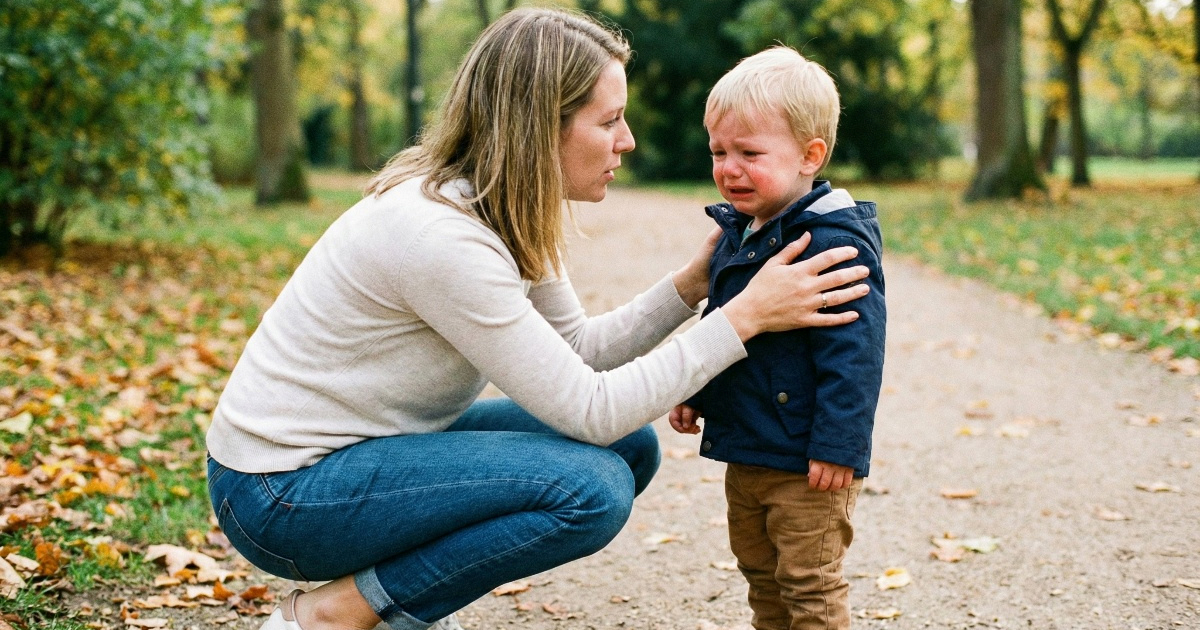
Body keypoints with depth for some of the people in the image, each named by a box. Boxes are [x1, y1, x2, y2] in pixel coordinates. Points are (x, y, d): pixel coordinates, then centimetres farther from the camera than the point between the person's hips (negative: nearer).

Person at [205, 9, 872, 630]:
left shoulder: (504, 213, 1)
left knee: (632, 447, 2)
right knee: (592, 486, -24)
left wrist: (691, 285, -5)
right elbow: (591, 409, -25)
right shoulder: (437, 234, -27)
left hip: (375, 445, 9)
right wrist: (744, 318, -23)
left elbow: (578, 349, 7)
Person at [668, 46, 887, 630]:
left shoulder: (834, 239, -21)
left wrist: (838, 445, -24)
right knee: (761, 575, 22)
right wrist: (693, 393, 20)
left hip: (806, 463, -9)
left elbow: (853, 351, -23)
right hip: (744, 451, 9)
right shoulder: (735, 234, 8)